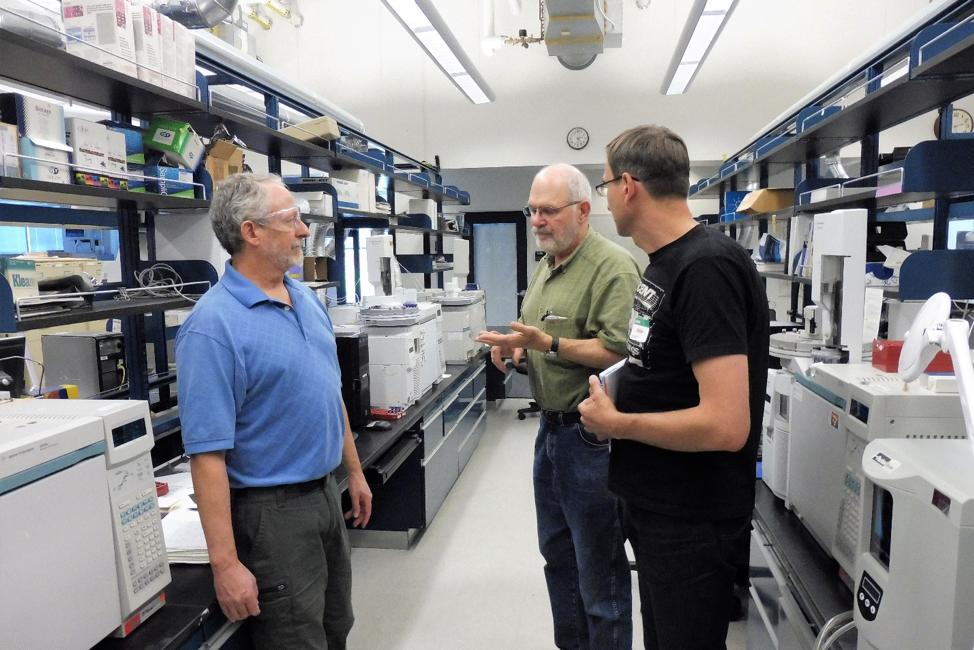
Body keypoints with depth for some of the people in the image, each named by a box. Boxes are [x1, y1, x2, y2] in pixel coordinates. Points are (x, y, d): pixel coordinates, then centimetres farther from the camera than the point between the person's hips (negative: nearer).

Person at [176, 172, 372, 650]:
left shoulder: (307, 299, 6)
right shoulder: (214, 325, -20)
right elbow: (207, 452, -21)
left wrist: (354, 471, 17)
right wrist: (225, 563, -21)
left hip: (325, 494, 8)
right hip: (271, 511, -7)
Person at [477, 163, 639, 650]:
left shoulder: (612, 267, -16)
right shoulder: (547, 266, 13)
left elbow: (617, 351, -24)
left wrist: (548, 344, -25)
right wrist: (515, 345, 3)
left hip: (590, 433, -9)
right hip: (551, 427, 9)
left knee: (599, 568, 5)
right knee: (557, 553, 22)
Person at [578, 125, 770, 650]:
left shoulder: (707, 268, -23)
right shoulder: (664, 263, 7)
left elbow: (725, 425, -29)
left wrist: (618, 423, -17)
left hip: (692, 524, -9)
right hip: (652, 504, 9)